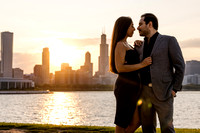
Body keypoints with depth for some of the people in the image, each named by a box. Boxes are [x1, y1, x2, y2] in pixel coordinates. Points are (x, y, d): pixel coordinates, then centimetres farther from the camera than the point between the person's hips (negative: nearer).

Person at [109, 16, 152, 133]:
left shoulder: (126, 45, 19)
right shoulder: (120, 45, -11)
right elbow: (120, 68, -21)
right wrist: (142, 64, -19)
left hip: (132, 87, 10)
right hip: (125, 87, -10)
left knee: (136, 121, 11)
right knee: (122, 123, 1)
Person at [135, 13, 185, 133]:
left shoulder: (169, 40, -2)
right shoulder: (141, 46, 15)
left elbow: (180, 66, -3)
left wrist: (175, 89, -8)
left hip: (162, 92, -5)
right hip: (144, 92, 6)